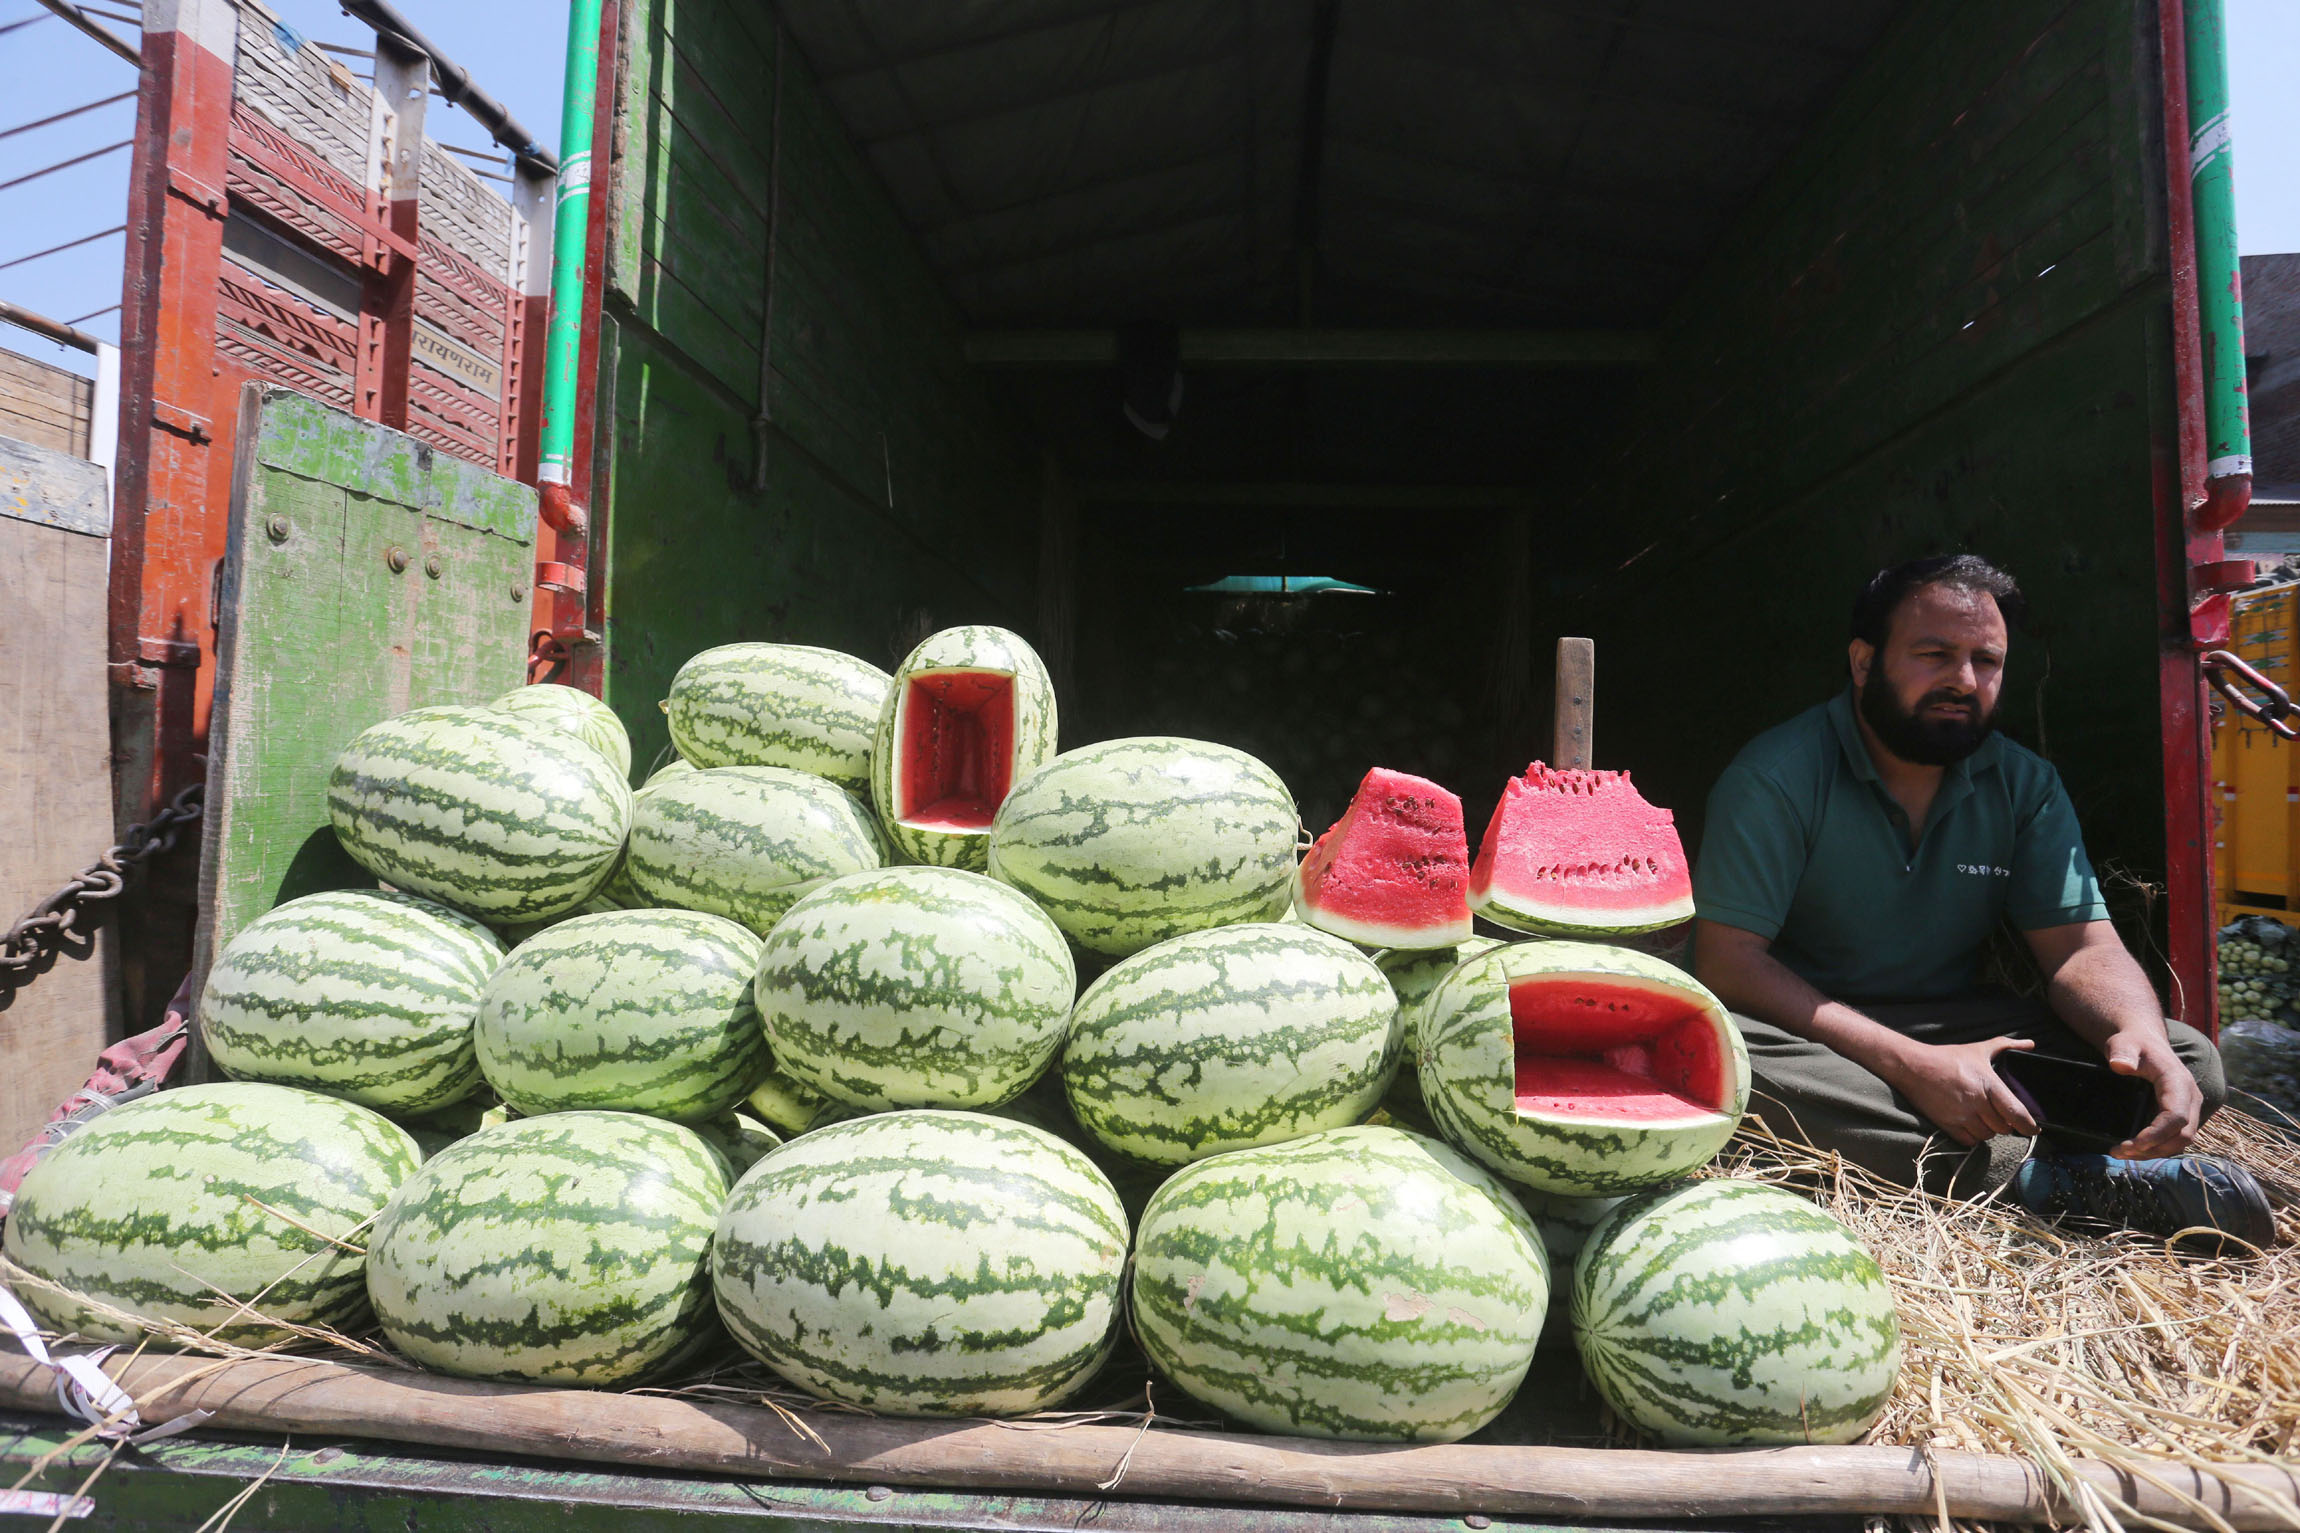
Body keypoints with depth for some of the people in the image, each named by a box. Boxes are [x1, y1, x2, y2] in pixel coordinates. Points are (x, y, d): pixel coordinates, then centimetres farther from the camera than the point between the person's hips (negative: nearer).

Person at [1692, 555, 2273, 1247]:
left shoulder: (2026, 787, 4)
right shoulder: (1775, 777, -13)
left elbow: (2081, 946, 1)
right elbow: (1726, 962, -20)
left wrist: (2138, 1034, -25)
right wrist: (1908, 1064, -28)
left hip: (1954, 1028, 4)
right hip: (1809, 1030, -4)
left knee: (2190, 1063, -12)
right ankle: (2040, 1176, -31)